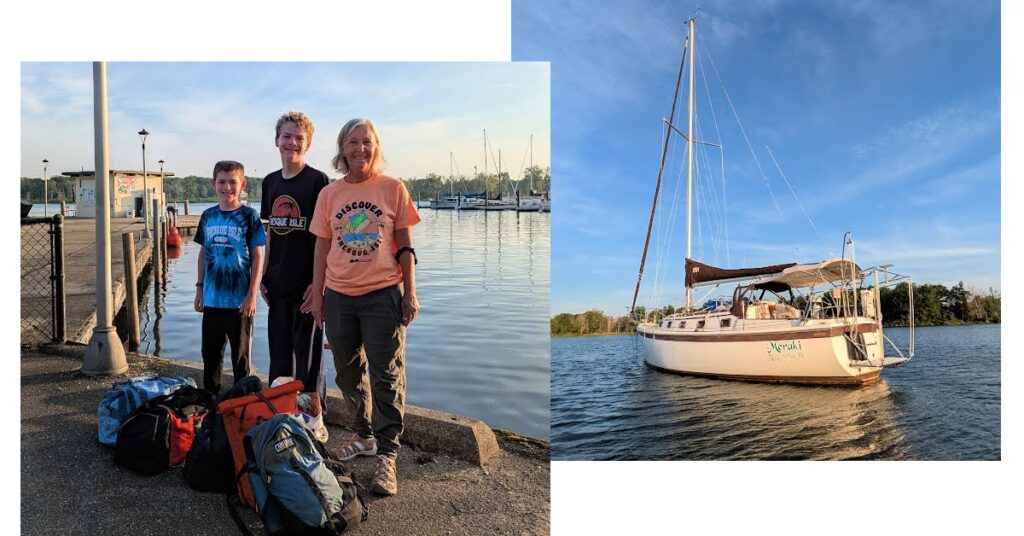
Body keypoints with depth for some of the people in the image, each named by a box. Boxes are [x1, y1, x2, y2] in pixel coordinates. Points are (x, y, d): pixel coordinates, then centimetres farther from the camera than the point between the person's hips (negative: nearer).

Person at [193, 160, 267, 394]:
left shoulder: (249, 216, -6)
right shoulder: (208, 216, 6)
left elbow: (258, 256, -7)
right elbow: (203, 253, 14)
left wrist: (252, 294, -12)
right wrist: (200, 288, 11)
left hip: (239, 300, -4)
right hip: (212, 299, 4)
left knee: (241, 356, 7)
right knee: (210, 353, 15)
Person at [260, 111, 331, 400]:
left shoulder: (318, 180, -8)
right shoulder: (270, 182, 11)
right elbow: (270, 232, 15)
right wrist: (264, 274, 12)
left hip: (307, 281, -6)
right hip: (278, 283, 6)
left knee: (308, 350, 2)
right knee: (279, 350, 15)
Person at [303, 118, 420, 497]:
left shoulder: (393, 189, 0)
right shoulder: (329, 194, 8)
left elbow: (405, 245, 0)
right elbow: (322, 247, 10)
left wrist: (410, 293, -4)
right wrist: (317, 294, 7)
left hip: (383, 294, -4)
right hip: (339, 296, 4)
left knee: (386, 376, -4)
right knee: (349, 373, 15)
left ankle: (386, 455, 4)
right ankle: (364, 436, 33)